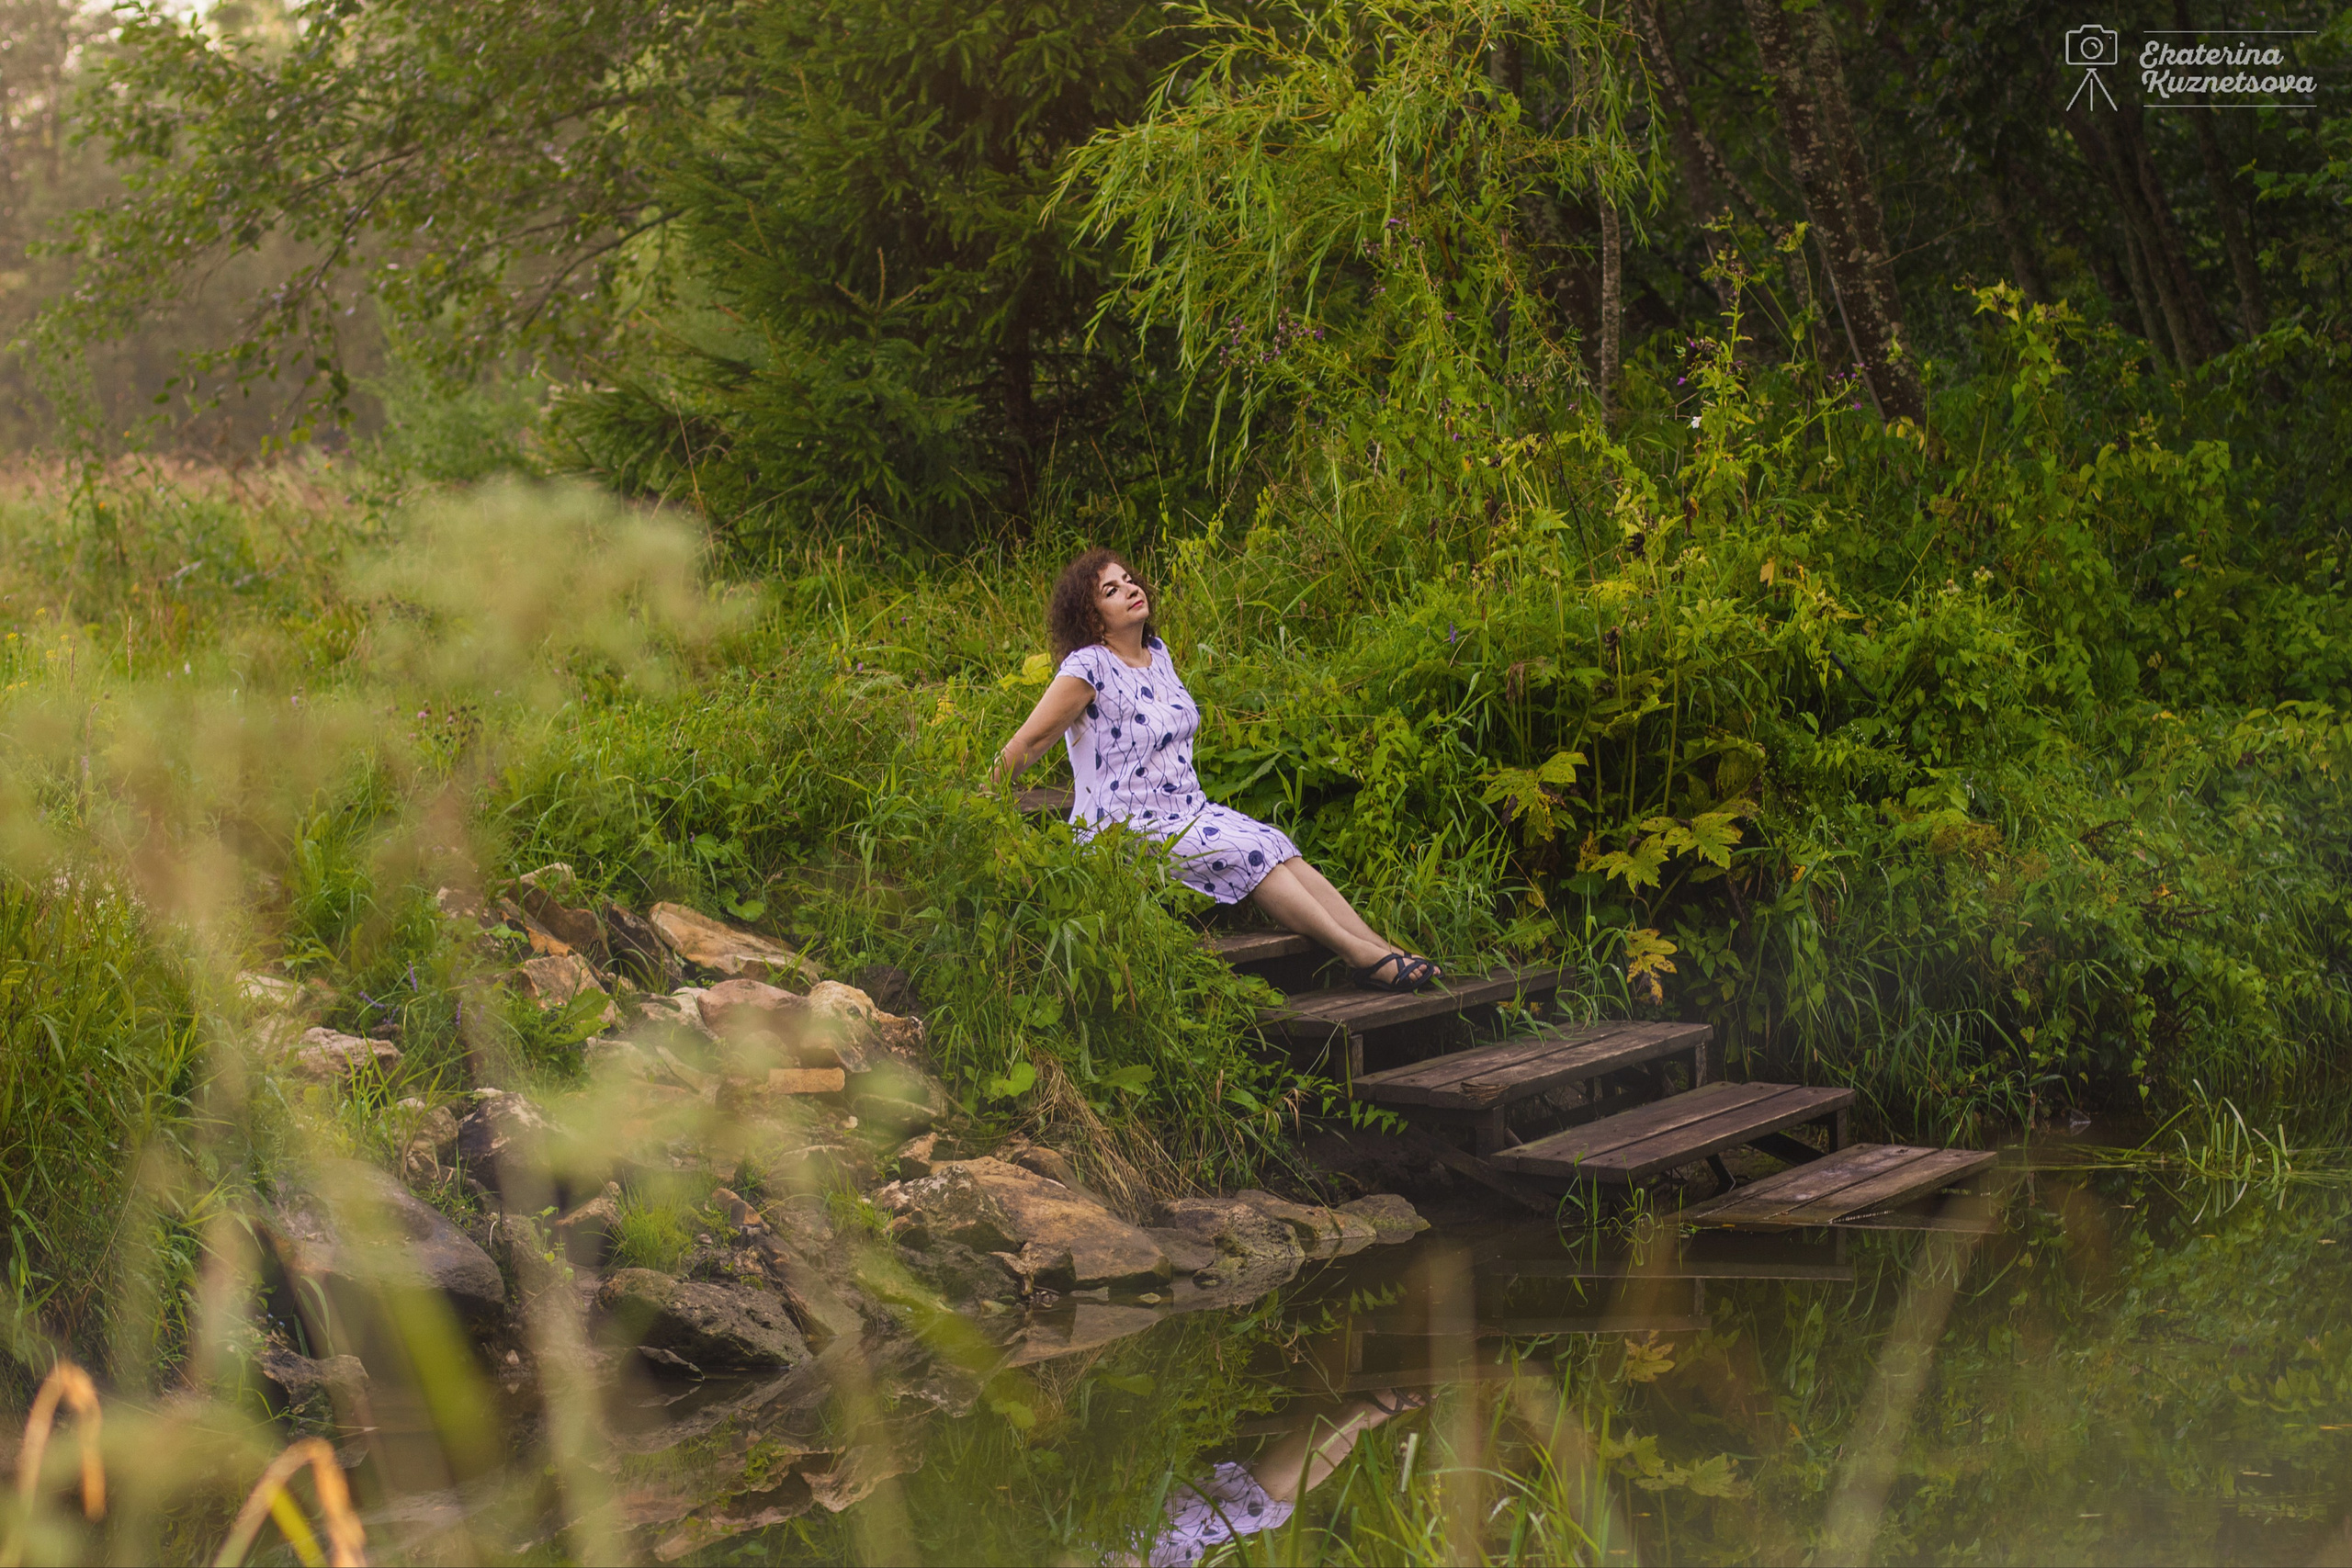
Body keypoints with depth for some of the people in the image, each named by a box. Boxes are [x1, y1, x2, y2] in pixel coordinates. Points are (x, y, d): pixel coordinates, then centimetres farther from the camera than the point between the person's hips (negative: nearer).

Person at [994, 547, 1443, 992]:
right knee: (1252, 853, -22)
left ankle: (1382, 946, -23)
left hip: (1189, 813, 7)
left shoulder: (1158, 654, 12)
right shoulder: (1088, 668, -13)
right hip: (1127, 832, -7)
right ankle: (1361, 955, -23)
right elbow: (1025, 745, -14)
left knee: (1278, 848, -14)